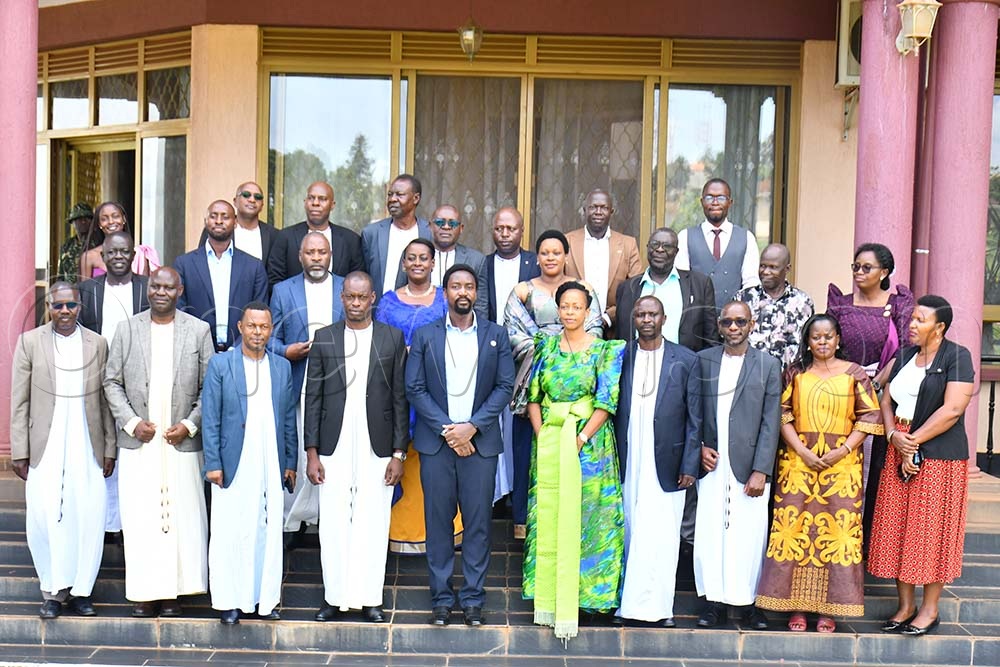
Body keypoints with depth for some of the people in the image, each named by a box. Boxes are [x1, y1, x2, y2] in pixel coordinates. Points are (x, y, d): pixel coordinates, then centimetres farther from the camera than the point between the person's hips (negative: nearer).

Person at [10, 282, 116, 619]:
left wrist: (109, 448, 6)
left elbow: (105, 401, 8)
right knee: (45, 520, -2)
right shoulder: (29, 342, 2)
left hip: (87, 449, 1)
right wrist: (19, 452, -1)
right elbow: (19, 402, 3)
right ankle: (54, 591, 15)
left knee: (88, 521, 1)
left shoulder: (97, 344, 6)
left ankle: (79, 590, 16)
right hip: (45, 449, -1)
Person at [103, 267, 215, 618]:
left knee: (181, 517, 1)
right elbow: (112, 382, 7)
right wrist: (132, 422, -5)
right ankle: (144, 592, 13)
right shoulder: (127, 329, 6)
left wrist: (189, 425, -7)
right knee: (140, 517, 3)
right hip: (138, 442, 1)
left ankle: (173, 591, 12)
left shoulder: (199, 331, 3)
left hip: (182, 441, -1)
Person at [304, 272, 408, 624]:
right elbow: (312, 399, 5)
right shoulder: (324, 338, 5)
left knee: (373, 524, 3)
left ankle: (370, 598, 15)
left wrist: (399, 453, -1)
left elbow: (400, 399, 3)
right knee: (333, 524, 4)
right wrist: (311, 453, 0)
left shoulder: (393, 338, 4)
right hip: (334, 449, 1)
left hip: (377, 449, 0)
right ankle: (334, 596, 17)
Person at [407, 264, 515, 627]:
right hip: (436, 442, 0)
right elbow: (414, 389, 1)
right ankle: (442, 597, 15)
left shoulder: (496, 335, 8)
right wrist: (446, 429, -10)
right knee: (438, 522, 4)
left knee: (478, 522, 3)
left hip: (480, 442, 0)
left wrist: (472, 426, -10)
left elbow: (505, 387, 1)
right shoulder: (425, 335, 6)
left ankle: (473, 598, 14)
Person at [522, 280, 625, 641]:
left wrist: (580, 439, -15)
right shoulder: (546, 347, 9)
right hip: (547, 444, 3)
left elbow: (606, 402, -7)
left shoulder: (606, 350, -1)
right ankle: (548, 601, 16)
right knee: (547, 520, 5)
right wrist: (541, 435, -6)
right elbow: (533, 396, 7)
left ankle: (570, 603, 6)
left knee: (578, 521, -2)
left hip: (588, 444, -3)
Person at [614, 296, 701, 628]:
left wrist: (690, 466, -2)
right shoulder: (619, 357, 7)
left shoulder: (685, 360, 3)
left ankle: (658, 606, 8)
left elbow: (694, 418, 3)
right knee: (630, 536, 5)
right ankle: (628, 602, 15)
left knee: (661, 537, -2)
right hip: (627, 465, 2)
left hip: (666, 466, -1)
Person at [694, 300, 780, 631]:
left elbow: (771, 421, -1)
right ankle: (714, 599, 15)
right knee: (709, 532, 3)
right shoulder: (702, 360, 7)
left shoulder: (768, 365, 3)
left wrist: (761, 470, -7)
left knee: (749, 534, 1)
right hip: (712, 463, 1)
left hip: (749, 466, -1)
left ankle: (748, 601, 15)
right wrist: (698, 447, -4)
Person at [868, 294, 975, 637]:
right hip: (899, 456, 6)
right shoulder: (904, 357, 12)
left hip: (940, 458, -6)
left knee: (932, 532, 1)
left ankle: (929, 610, 13)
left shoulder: (957, 357, -6)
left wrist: (913, 441, -14)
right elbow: (886, 402, 10)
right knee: (898, 530, 8)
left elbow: (952, 410, -16)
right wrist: (896, 438, -8)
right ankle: (905, 606, 19)